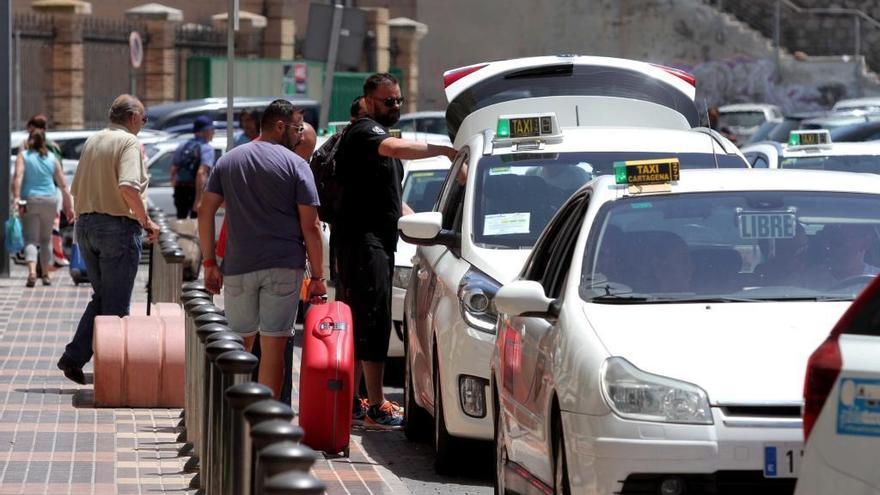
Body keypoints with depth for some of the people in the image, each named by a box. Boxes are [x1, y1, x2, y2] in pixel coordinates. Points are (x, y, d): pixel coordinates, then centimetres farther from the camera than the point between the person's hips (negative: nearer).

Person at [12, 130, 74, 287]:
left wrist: (16, 197, -23)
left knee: (30, 239, -5)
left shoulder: (23, 157, 2)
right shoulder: (52, 159, 9)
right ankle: (46, 275, 20)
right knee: (46, 239, 17)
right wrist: (69, 206, 11)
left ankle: (32, 272, -27)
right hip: (49, 200, 2)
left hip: (29, 200, -2)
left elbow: (18, 177, -15)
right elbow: (63, 185, 8)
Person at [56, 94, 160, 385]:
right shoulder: (129, 142, -10)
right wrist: (146, 221, -15)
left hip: (86, 224, 7)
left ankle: (74, 357, 7)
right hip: (118, 227, -7)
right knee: (116, 305, 0)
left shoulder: (91, 142, 14)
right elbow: (128, 186, -24)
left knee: (102, 297, 17)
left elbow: (76, 189, 18)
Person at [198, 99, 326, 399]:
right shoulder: (296, 165, -2)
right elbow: (310, 227, -5)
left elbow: (205, 213, 5)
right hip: (284, 267, -3)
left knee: (241, 344, 14)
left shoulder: (227, 161, 10)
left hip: (238, 266, 3)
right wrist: (317, 276, 1)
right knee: (273, 346, -1)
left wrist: (210, 263, 9)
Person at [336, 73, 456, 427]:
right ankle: (377, 408, -17)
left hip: (380, 241, 11)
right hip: (362, 239, -11)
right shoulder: (363, 131, -10)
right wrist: (444, 150, -35)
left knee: (361, 323, 12)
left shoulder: (381, 136, 24)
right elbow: (395, 148, -34)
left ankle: (351, 402, 16)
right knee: (373, 322, -14)